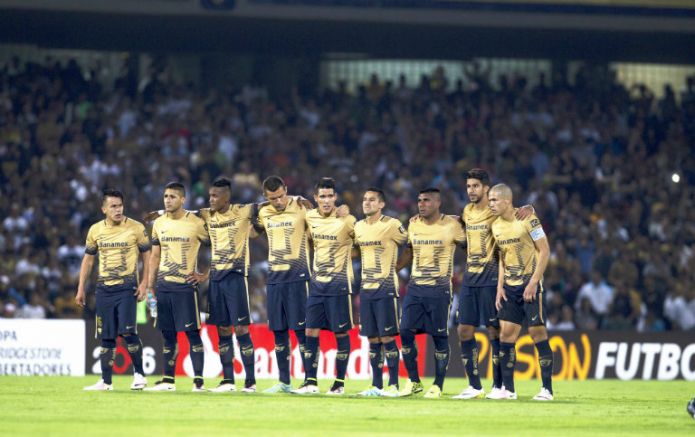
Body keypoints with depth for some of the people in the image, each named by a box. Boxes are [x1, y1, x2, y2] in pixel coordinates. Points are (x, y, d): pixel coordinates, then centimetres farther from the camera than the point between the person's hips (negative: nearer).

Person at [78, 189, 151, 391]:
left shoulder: (136, 228, -4)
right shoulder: (95, 230, 5)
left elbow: (146, 255, 3)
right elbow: (88, 259, 14)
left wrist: (144, 283, -6)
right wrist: (81, 289, 10)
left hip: (127, 287, -3)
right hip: (104, 289, 4)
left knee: (127, 331, -15)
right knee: (106, 336, 5)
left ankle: (139, 374, -1)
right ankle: (106, 381, 10)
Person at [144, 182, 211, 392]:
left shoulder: (196, 223, -7)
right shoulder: (159, 224, 9)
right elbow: (155, 256, 15)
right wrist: (150, 286, 11)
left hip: (186, 286, -5)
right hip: (163, 286, 5)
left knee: (192, 332, -7)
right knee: (168, 334, 8)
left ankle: (198, 380, -6)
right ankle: (168, 380, 13)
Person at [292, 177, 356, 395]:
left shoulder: (346, 221, -11)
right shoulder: (309, 217, 3)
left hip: (339, 283, -5)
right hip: (317, 283, 5)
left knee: (341, 332, 0)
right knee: (311, 331, 0)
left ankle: (340, 383, 7)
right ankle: (311, 382, 3)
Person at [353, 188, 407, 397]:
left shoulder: (391, 225, -8)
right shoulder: (358, 227, 11)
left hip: (386, 288, -6)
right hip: (366, 288, 6)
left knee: (387, 337, -7)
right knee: (372, 339, 6)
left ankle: (393, 385, -3)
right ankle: (376, 385, 10)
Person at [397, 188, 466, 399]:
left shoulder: (451, 226, -7)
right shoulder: (413, 225, 9)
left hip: (439, 289, -5)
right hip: (415, 287, 5)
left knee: (439, 336, -2)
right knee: (406, 332, -3)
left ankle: (438, 385, 7)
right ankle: (413, 381, 9)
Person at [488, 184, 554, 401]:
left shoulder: (527, 220, -13)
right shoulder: (497, 225, 9)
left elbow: (544, 250, -12)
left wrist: (533, 282, -17)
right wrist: (500, 287, 8)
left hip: (530, 284, -7)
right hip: (510, 286, 7)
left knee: (538, 332, -7)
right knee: (506, 333, 1)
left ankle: (547, 389, -2)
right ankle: (507, 389, 5)